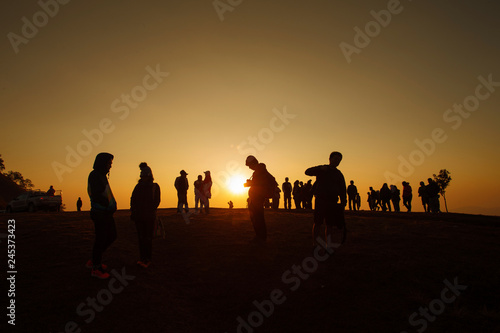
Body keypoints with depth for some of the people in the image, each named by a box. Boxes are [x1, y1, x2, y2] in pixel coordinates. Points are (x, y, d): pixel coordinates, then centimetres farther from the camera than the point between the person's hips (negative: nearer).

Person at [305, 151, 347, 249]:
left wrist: (343, 203, 4)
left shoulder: (339, 174, 16)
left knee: (330, 224, 3)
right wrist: (320, 168, -20)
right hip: (320, 200, -3)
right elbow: (308, 172, -5)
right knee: (317, 223, -3)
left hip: (332, 202, 3)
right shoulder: (321, 169, 7)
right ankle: (315, 243, 4)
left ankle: (328, 245, 9)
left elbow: (342, 190, 15)